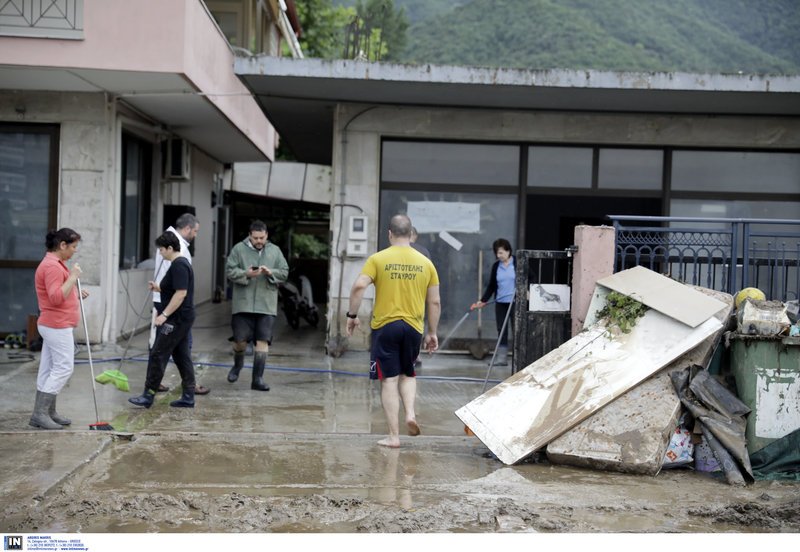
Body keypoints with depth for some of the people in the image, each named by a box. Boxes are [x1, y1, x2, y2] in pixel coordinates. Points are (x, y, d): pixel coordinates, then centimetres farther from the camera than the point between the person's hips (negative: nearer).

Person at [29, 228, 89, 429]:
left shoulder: (57, 264, 16)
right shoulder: (52, 266, -18)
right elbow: (55, 297, -25)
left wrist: (77, 294, 10)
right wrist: (73, 278, -21)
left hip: (55, 326, 11)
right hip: (57, 326, -11)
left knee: (49, 369, 11)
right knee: (64, 367, -9)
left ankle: (49, 412, 15)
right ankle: (39, 413, -7)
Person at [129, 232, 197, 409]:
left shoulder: (178, 265, -17)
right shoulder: (182, 263, 15)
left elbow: (181, 293, -24)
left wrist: (164, 314, -23)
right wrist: (159, 287, 11)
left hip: (176, 319, -11)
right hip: (182, 318, 11)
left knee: (157, 355, -5)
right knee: (182, 356, 11)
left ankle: (148, 395, -1)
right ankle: (188, 396, 13)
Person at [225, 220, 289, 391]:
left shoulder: (275, 251, 9)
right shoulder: (239, 249, 2)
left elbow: (284, 272, 7)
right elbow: (229, 271, -2)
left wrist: (271, 273, -12)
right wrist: (246, 274, -18)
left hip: (266, 305, 1)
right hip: (243, 304, -1)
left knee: (263, 340, -2)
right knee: (240, 340, 2)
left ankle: (257, 379, 2)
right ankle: (238, 364, 34)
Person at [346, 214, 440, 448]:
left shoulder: (378, 259, -2)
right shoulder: (425, 263, 6)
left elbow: (359, 286, -14)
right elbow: (435, 302, 6)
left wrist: (352, 315, -2)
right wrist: (432, 333, 15)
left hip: (385, 326, -2)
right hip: (413, 327, 2)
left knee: (389, 380, 3)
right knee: (407, 374, 22)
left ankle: (393, 436, 4)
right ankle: (410, 413, -1)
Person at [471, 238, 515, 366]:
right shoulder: (496, 266, 8)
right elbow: (491, 285, 12)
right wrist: (483, 301, 6)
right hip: (500, 303, 4)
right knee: (501, 331, 5)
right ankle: (501, 358, 8)